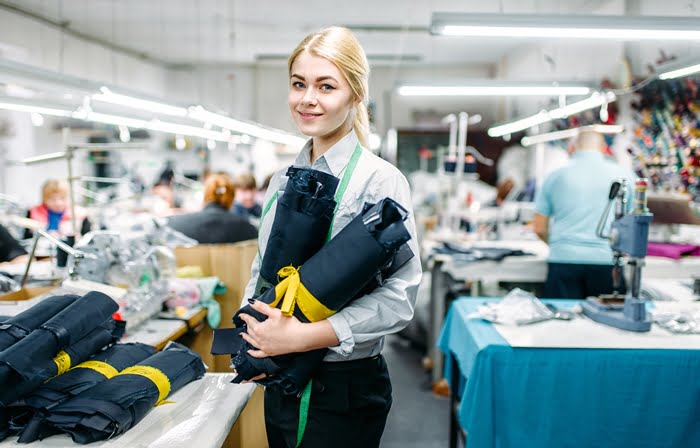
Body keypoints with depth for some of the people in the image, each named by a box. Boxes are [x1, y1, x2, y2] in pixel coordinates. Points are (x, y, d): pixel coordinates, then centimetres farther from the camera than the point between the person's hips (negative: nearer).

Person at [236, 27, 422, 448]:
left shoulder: (380, 179, -13)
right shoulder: (283, 180, 6)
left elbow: (398, 298, -19)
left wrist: (303, 336, -24)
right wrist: (253, 331, -4)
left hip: (343, 386, -6)